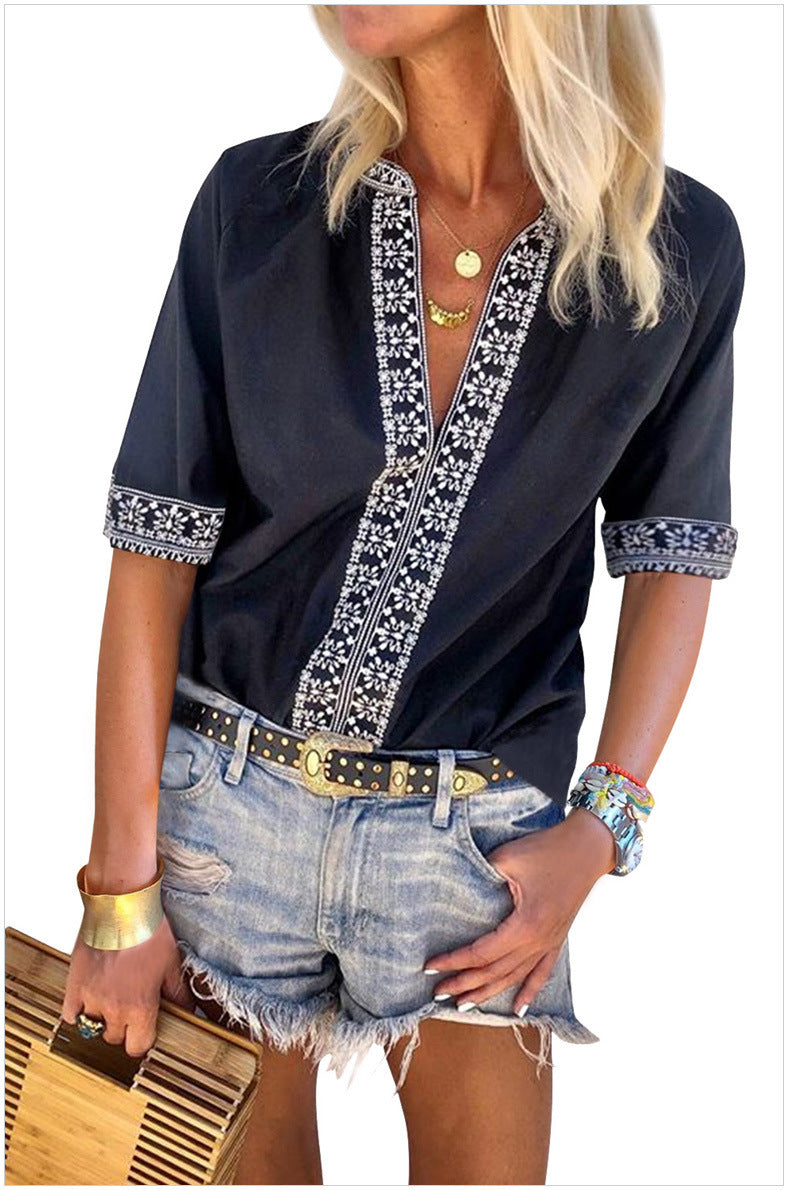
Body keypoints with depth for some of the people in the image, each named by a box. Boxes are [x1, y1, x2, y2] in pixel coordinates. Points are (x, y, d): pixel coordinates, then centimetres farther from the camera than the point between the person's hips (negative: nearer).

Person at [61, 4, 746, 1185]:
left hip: (476, 830, 0)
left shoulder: (683, 247, -8)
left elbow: (673, 552, 4)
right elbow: (155, 551, -6)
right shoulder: (256, 203, -8)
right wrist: (121, 889, -7)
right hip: (223, 792, 1)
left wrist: (602, 825, -6)